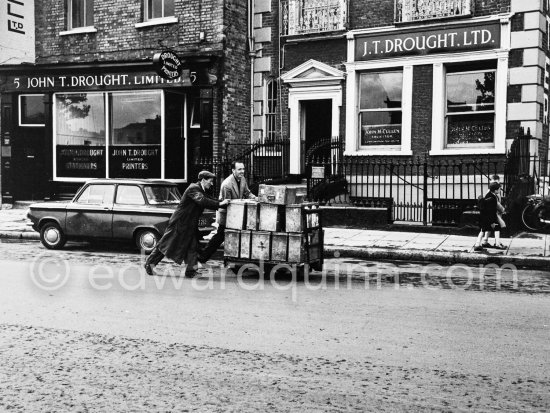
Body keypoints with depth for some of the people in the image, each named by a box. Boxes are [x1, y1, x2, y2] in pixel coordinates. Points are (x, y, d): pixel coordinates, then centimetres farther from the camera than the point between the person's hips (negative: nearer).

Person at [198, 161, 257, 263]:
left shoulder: (242, 179, -2)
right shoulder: (226, 184, -26)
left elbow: (247, 193, 8)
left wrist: (254, 198, -12)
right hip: (225, 214, -7)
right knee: (219, 236, 1)